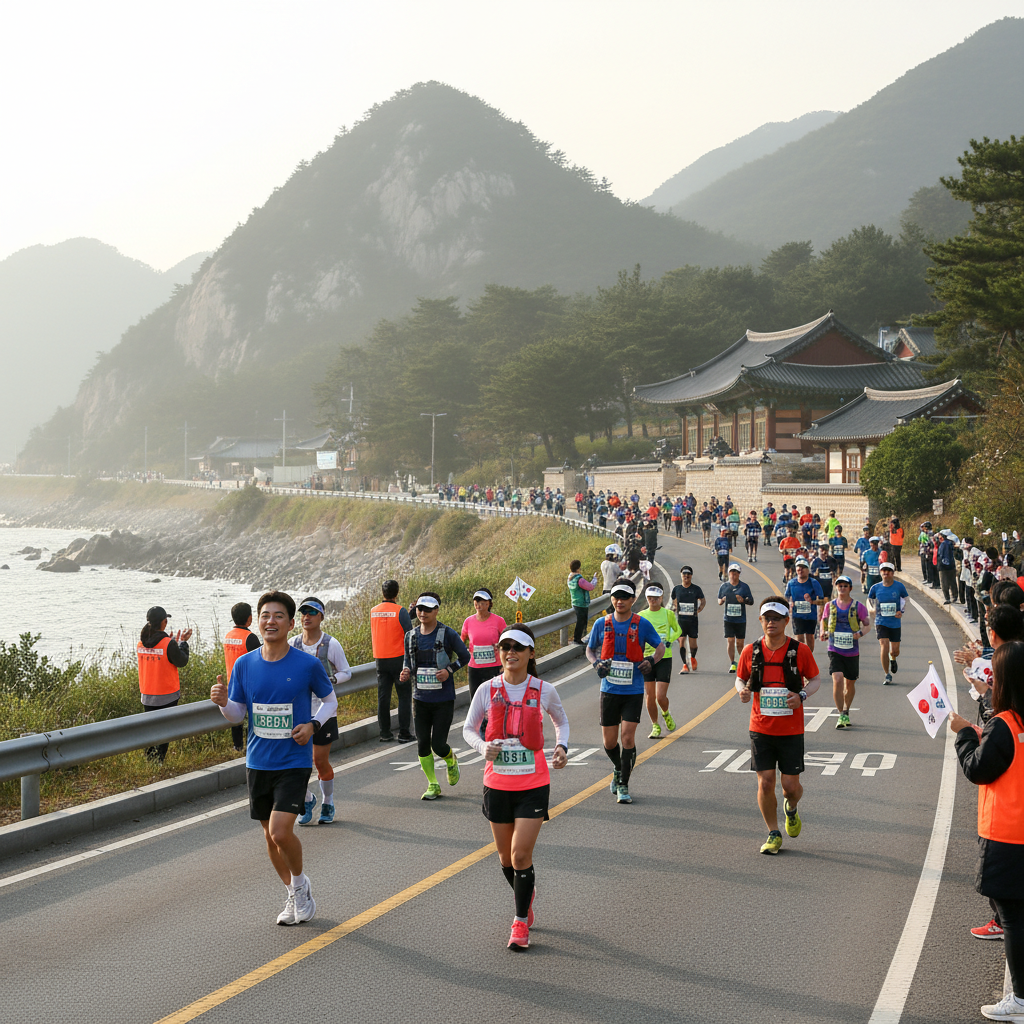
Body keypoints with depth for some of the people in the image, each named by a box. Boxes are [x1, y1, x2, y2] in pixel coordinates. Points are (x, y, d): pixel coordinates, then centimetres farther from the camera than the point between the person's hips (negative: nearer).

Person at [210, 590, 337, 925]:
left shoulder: (308, 665, -8)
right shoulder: (244, 665, 1)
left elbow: (330, 701, 7)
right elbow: (237, 714, 8)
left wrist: (313, 724, -11)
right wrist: (223, 702, -14)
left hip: (294, 762, -4)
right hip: (258, 762, 4)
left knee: (280, 831, -17)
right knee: (270, 836, 11)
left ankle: (300, 882, 12)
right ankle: (295, 896, 31)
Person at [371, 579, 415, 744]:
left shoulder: (373, 611, 4)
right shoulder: (400, 611, -11)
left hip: (380, 660, 4)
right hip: (399, 658, -4)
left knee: (383, 696, 9)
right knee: (404, 696, 2)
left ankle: (385, 733, 10)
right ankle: (404, 733, -1)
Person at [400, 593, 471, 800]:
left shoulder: (447, 634, -8)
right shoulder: (411, 636, 4)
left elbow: (465, 656, 2)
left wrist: (449, 670, -14)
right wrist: (406, 673, -7)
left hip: (444, 699, -4)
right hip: (420, 699, 4)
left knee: (438, 745, -6)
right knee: (422, 744, 2)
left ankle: (451, 761, 30)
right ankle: (432, 785, 18)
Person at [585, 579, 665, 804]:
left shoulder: (642, 624, -3)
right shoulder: (602, 624, 1)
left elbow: (660, 646, 8)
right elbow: (590, 649, 14)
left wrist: (651, 661, -12)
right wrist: (596, 663, -7)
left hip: (634, 691, -2)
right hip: (609, 690, 2)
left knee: (628, 737, -10)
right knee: (609, 741, 6)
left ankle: (623, 785, 1)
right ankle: (618, 770, 37)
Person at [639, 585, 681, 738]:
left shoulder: (668, 614, 3)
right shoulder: (641, 616, 6)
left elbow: (678, 630, 16)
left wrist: (669, 641, -2)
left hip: (664, 658, -2)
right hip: (646, 657, 2)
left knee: (661, 696, -8)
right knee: (649, 696, 0)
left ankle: (666, 714, 25)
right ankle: (655, 727, 16)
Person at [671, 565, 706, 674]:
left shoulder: (696, 589, -1)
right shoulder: (676, 588, 3)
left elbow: (703, 601, 12)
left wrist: (699, 609, -2)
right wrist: (675, 608, 3)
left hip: (692, 619, -1)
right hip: (681, 619, 1)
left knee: (693, 643, 3)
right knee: (681, 641, -10)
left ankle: (693, 658, 36)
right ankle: (685, 665, -5)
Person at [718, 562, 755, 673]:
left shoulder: (744, 587, 2)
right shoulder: (724, 586, 5)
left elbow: (751, 601, 6)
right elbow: (719, 600, 14)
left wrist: (743, 600, -15)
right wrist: (722, 600, -10)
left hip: (741, 619, 0)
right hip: (728, 619, 0)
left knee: (740, 642, 6)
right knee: (730, 641, -6)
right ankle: (732, 663, -2)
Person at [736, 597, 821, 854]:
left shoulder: (800, 650, -5)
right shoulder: (751, 651, -1)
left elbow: (814, 680, 5)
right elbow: (740, 678, 13)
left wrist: (802, 695, -15)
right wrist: (742, 690, -11)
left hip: (791, 730, -1)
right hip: (761, 729, 1)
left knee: (791, 785, 0)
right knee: (765, 783, -3)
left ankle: (791, 809, 37)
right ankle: (773, 834, 15)